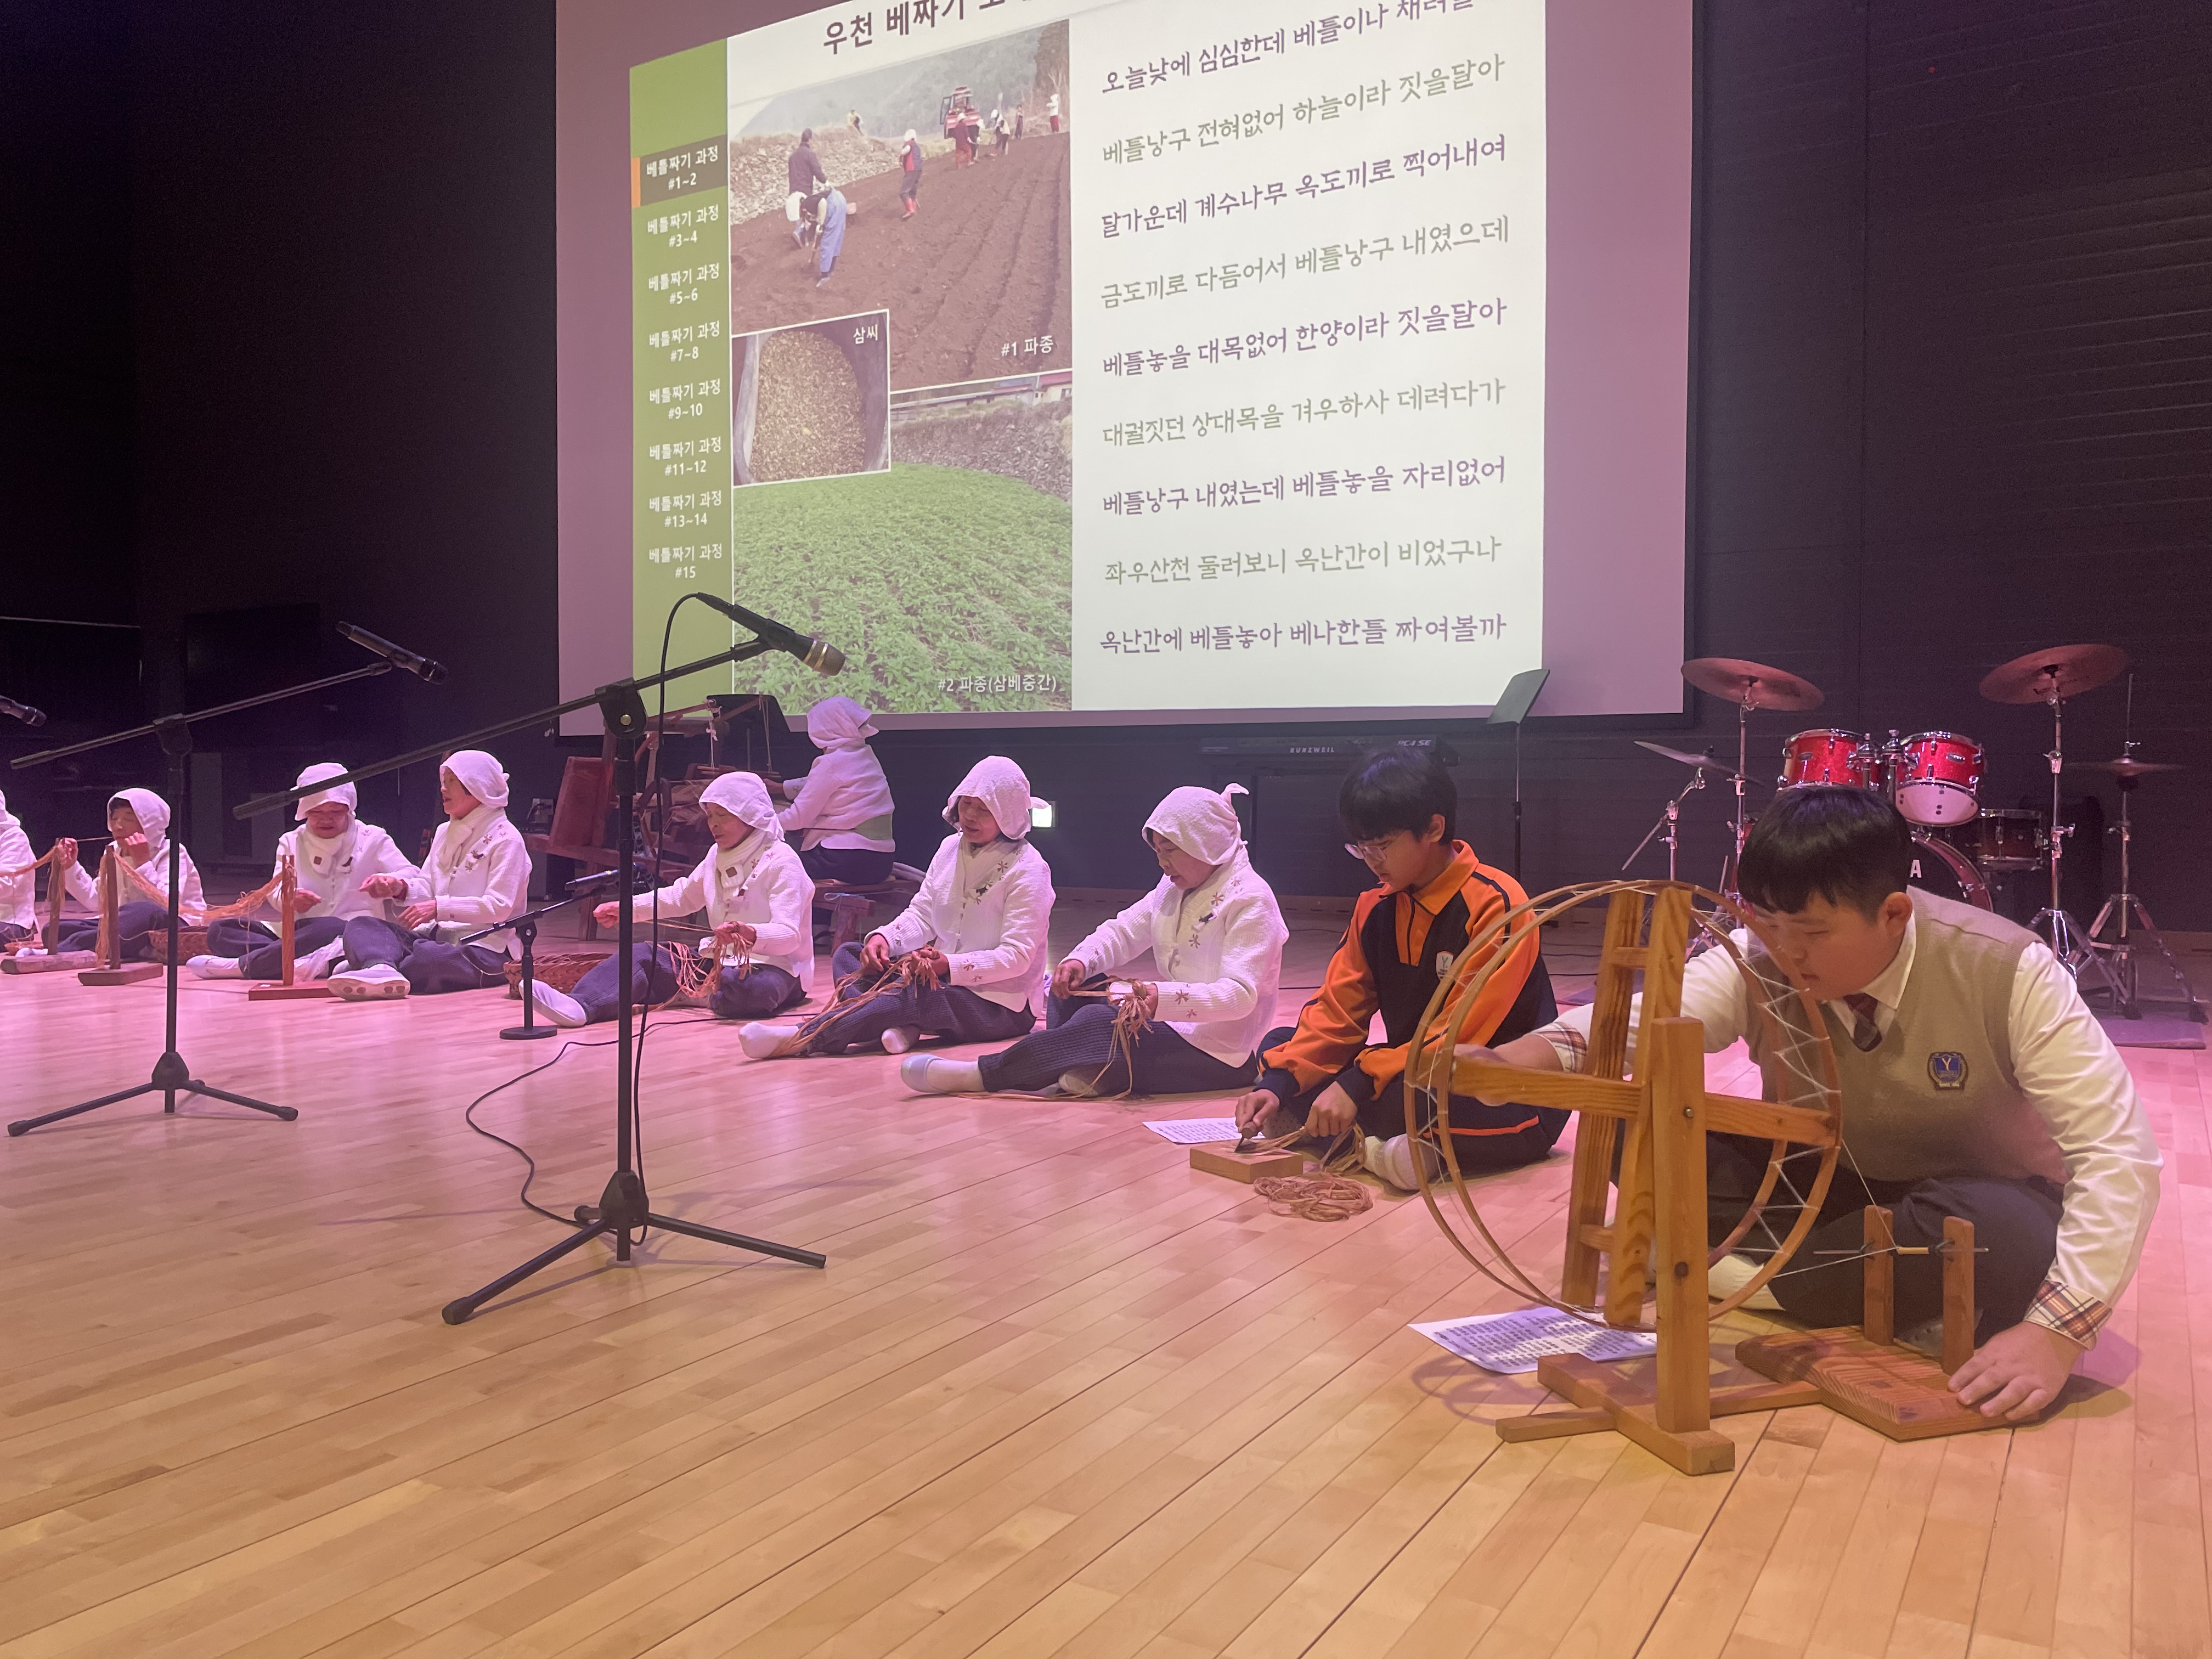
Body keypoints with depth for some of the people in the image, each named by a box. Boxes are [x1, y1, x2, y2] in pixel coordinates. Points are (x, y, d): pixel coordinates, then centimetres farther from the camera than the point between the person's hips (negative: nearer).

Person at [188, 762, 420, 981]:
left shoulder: (372, 839, 7)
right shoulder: (292, 842, 16)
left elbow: (412, 875, -6)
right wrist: (291, 898, -27)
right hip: (297, 935, 5)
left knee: (328, 929, -40)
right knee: (219, 930, -15)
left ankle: (239, 966, -27)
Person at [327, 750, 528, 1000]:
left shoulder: (505, 839, -6)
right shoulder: (445, 832, 21)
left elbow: (499, 907, -14)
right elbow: (427, 889, 17)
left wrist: (440, 907, -20)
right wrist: (401, 888, -5)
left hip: (487, 950, -8)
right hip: (440, 937, 8)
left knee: (425, 956, -40)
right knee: (360, 925, -15)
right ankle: (381, 969, -46)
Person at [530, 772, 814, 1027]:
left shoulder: (782, 863, -13)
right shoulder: (717, 856, 14)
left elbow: (788, 935, -24)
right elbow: (681, 897, 28)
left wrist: (748, 933, -46)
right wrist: (626, 907, 15)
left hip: (775, 967, -8)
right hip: (720, 960, 8)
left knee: (739, 986, -42)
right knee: (640, 955, -11)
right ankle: (577, 1005, -36)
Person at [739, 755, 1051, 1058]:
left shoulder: (1028, 871, -13)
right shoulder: (952, 847, 9)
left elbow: (1017, 957, -20)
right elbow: (921, 914, 8)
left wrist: (950, 966, -32)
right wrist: (884, 938, -14)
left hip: (1000, 1004, -8)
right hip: (943, 977, 8)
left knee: (912, 991, -37)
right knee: (847, 955, -6)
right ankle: (899, 1024, -34)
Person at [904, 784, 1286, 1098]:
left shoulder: (1250, 901, -16)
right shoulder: (1174, 886, 12)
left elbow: (1240, 995, -26)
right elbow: (1123, 931, 9)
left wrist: (1165, 999, -41)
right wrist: (1080, 960, -13)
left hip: (1217, 1055, -10)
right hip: (1173, 1024, 10)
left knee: (1099, 1023, -27)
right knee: (1076, 987, 1)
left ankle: (980, 1075, -21)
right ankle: (1091, 1066, -25)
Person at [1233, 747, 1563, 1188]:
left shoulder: (1495, 905, -19)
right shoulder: (1375, 907, 4)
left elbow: (1462, 1033, -25)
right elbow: (1337, 1010, 0)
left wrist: (1358, 1084, -29)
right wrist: (1279, 1084, -15)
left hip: (1513, 1098, -8)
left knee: (1401, 1097, -40)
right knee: (1277, 1046, -2)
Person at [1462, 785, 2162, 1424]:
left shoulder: (2006, 973, -26)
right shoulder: (1756, 963, -19)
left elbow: (2119, 1152, -28)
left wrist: (2053, 1335, -39)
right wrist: (1514, 1060, -57)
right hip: (1823, 1182, 2)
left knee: (2007, 1240, -39)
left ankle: (1740, 1275, -17)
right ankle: (1888, 1299, -13)